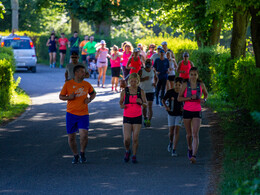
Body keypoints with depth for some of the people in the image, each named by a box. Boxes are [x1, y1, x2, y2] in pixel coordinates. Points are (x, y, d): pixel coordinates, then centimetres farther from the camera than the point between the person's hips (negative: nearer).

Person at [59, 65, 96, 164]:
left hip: (83, 114, 0)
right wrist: (69, 97, -15)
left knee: (84, 135, -16)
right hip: (71, 114, 0)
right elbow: (61, 96, 4)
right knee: (71, 137, 4)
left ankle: (82, 153, 7)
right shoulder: (68, 84, -2)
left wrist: (90, 99, 2)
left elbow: (93, 93, 22)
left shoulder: (87, 85, 5)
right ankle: (75, 155, 24)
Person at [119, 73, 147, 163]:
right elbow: (120, 102, 11)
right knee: (126, 139, -10)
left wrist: (141, 102, -18)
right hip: (127, 117, 0)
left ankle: (134, 156, 14)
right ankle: (127, 151, 19)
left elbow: (145, 105, 4)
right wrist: (121, 106, -12)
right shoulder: (124, 91, 0)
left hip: (137, 117, 0)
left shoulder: (141, 91, 0)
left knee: (135, 139, -2)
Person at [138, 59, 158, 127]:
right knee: (144, 106, 10)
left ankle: (149, 121, -11)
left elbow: (156, 78, 21)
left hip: (151, 91, 0)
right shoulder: (141, 71, -5)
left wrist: (155, 83, 0)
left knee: (150, 106, -9)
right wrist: (143, 79, -26)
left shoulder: (153, 71, 5)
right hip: (143, 91, 0)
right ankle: (145, 118, 32)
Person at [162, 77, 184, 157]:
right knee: (171, 131, 5)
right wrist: (166, 107, -15)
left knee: (177, 131, -11)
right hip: (171, 114, 1)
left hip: (179, 114, -1)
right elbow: (163, 100, 2)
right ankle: (171, 142, 39)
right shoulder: (170, 92, -9)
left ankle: (174, 150, -10)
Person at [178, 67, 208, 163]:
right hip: (187, 111, 0)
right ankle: (190, 148, 42)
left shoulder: (201, 85, 1)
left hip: (197, 112, 0)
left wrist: (204, 99, -4)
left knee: (195, 134, -13)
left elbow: (206, 94, 19)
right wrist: (190, 98, -18)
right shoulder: (185, 85, -3)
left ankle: (194, 156, -20)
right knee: (189, 134, 12)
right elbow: (179, 98, -4)